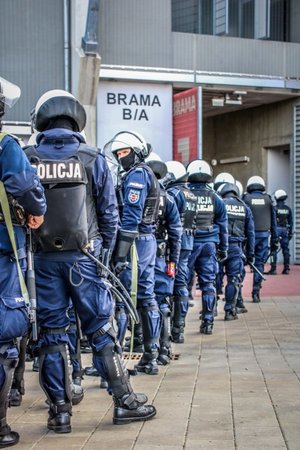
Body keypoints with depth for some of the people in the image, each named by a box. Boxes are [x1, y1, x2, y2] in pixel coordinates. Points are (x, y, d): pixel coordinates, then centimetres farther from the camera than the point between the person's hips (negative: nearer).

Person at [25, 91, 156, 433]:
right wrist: (105, 252, 10)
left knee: (51, 333, 8)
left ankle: (60, 410, 12)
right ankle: (124, 400, 11)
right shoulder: (92, 158, -2)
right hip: (84, 256, -1)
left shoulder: (27, 159, 0)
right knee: (100, 329, 7)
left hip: (43, 258, 1)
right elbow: (109, 212, -1)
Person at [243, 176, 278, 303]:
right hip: (264, 235, 2)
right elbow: (273, 221, 10)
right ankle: (256, 293, 5)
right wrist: (275, 240, 14)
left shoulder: (245, 198, 1)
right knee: (259, 263, 7)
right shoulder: (267, 199, 8)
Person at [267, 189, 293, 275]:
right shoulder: (288, 209, 8)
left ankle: (273, 269, -9)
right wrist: (290, 233, 17)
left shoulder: (274, 208, -7)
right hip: (285, 229, 5)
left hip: (276, 229, -5)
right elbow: (290, 222, 11)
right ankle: (286, 269, 10)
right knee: (285, 249, 9)